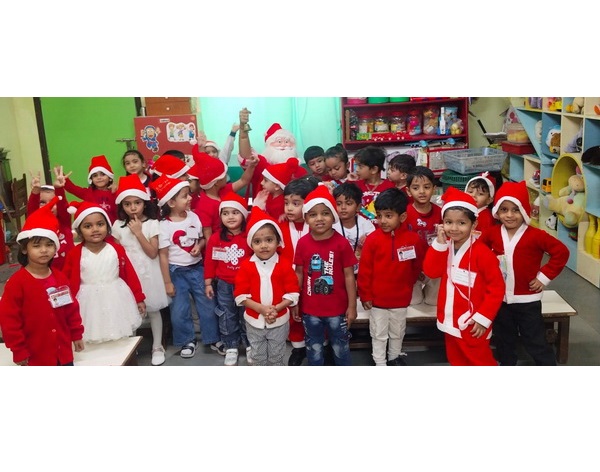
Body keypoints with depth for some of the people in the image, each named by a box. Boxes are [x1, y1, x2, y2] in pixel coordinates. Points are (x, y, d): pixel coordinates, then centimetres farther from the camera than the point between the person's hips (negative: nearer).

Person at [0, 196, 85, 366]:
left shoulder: (60, 278, 2)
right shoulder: (16, 282, -15)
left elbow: (72, 308, 11)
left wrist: (77, 334, 12)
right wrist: (19, 351, -13)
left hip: (63, 351, 5)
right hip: (35, 355, -5)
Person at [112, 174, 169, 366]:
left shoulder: (152, 224, -7)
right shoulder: (118, 226, 1)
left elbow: (153, 253, -13)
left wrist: (138, 233, -17)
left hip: (148, 274, -2)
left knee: (153, 310, 8)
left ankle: (157, 347, 21)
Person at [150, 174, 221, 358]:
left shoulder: (194, 217, -4)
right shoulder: (164, 225, -15)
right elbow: (163, 255, -12)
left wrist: (199, 247, -12)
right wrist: (167, 282, -10)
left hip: (197, 268, 4)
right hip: (177, 272, -4)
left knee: (207, 305, 10)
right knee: (179, 310, 5)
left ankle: (213, 339, 27)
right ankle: (188, 341, 27)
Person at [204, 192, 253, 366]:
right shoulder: (215, 238, -7)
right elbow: (209, 261, -1)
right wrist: (208, 282, 1)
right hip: (224, 285, 1)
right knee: (227, 318, 13)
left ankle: (250, 346, 31)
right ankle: (231, 348, 27)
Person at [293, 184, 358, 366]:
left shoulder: (342, 243, -13)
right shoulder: (303, 243, -7)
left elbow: (349, 275, -8)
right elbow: (299, 274, 2)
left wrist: (352, 305, -6)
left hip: (337, 308, -2)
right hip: (310, 308, 2)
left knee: (341, 346, 16)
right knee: (314, 347, 19)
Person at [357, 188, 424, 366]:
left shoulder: (412, 239, -10)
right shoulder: (372, 239, -15)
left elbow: (418, 266, 6)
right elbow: (364, 270, -10)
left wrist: (407, 285, 12)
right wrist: (365, 295, -7)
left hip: (401, 299, 2)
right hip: (377, 299, -2)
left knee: (397, 333, 22)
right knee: (378, 334, 12)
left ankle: (395, 357, 44)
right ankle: (380, 364, 27)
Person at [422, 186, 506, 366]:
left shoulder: (481, 252, -18)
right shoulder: (444, 247, 3)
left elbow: (496, 287, -17)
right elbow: (431, 271, -9)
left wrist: (483, 317, -20)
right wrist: (439, 243, -16)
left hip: (472, 324, -7)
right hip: (449, 321, 7)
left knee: (481, 362, 6)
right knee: (456, 361, 21)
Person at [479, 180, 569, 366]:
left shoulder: (536, 235, -15)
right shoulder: (491, 233, -4)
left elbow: (561, 252, -10)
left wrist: (544, 276, -12)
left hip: (527, 300, -4)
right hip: (500, 299, 4)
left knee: (536, 343, 5)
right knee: (504, 341, 20)